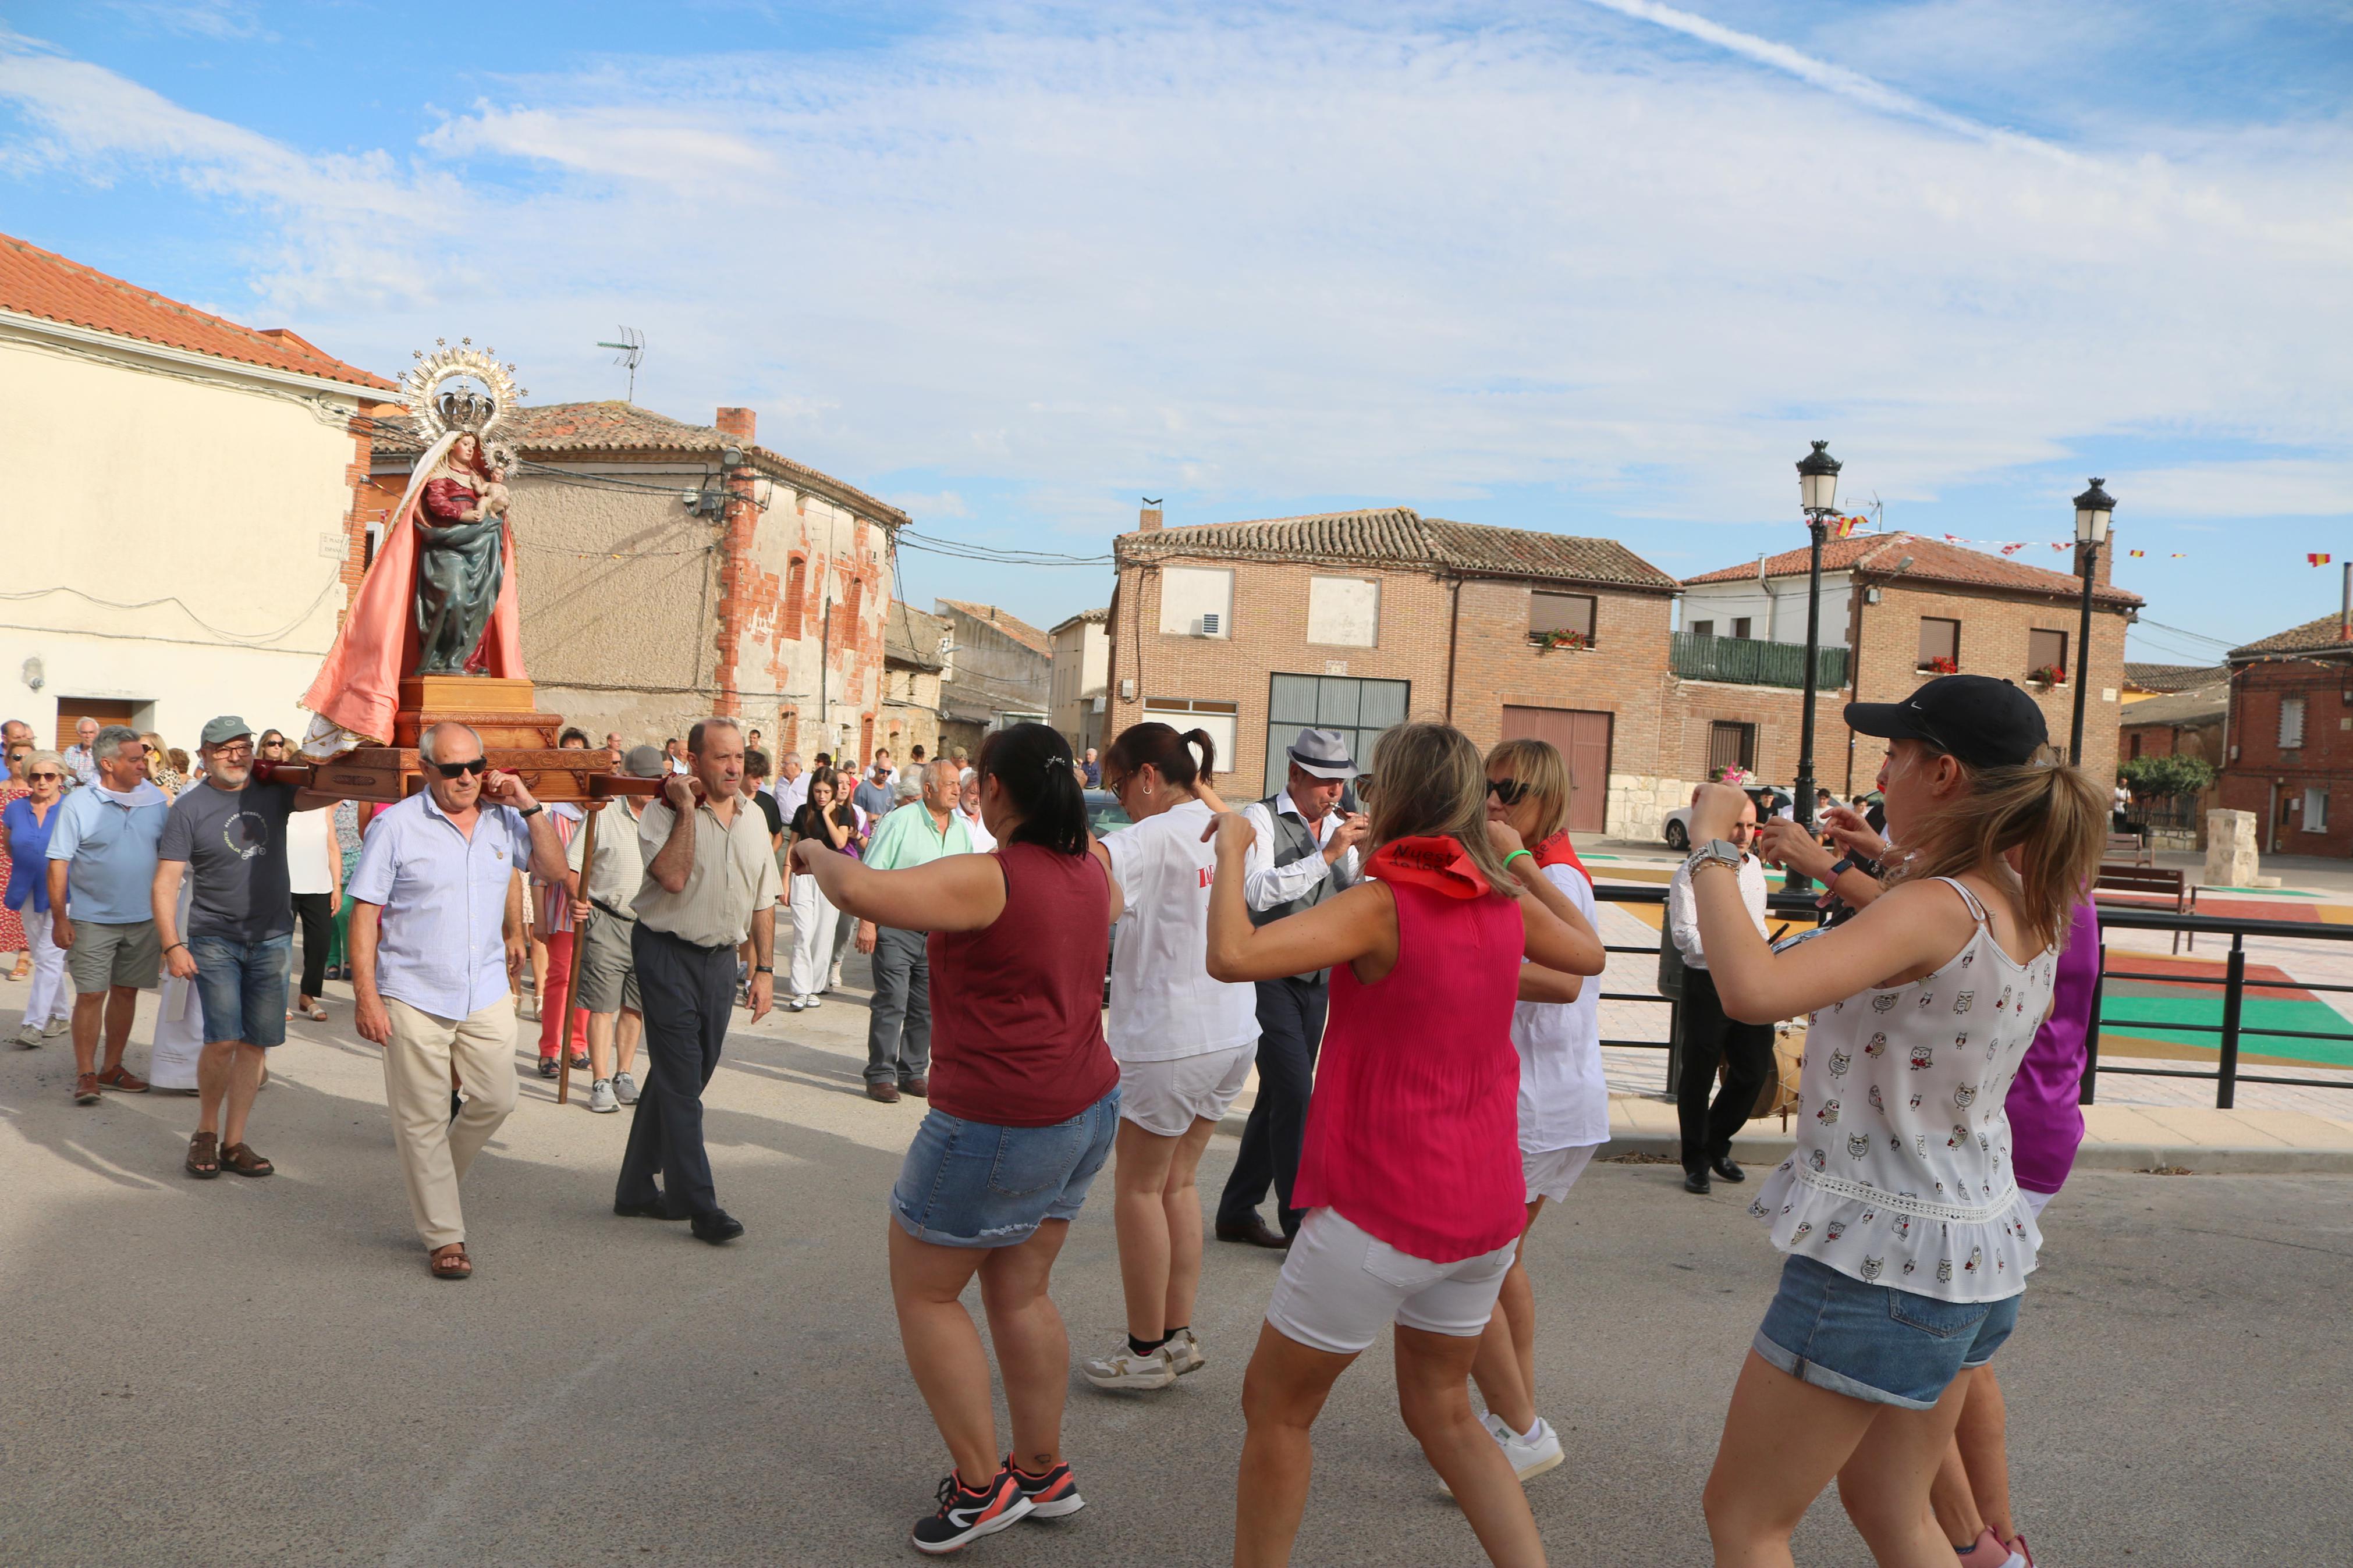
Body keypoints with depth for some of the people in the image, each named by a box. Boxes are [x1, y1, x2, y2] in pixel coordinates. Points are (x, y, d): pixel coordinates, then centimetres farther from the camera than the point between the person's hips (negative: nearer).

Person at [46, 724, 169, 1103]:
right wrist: (59, 918, -10)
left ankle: (112, 1068, 23)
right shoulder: (78, 805, -7)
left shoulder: (156, 800, 3)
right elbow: (58, 864, -6)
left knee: (126, 992, 11)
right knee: (91, 995, -3)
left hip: (144, 918, 4)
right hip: (92, 919, -3)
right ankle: (85, 1074, 7)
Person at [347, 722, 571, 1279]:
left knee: (494, 1101, 7)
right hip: (415, 997, -4)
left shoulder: (502, 819, 5)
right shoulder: (395, 825, -7)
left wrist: (529, 807, -3)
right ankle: (444, 1237, 13)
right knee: (424, 1121, 3)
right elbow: (364, 913, -7)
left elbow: (553, 866, 11)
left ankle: (436, 1184, 34)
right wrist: (366, 994, -13)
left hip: (487, 992, 4)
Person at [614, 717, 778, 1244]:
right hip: (668, 953, -6)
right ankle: (699, 1205, -2)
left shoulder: (754, 818, 9)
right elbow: (673, 876, -26)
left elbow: (763, 900, 13)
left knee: (683, 1077, 12)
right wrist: (687, 809, -20)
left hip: (721, 958, 6)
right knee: (681, 1082, -6)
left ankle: (637, 1189, 25)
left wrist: (765, 968, 10)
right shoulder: (664, 812, -9)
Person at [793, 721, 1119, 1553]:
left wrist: (821, 855, -7)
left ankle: (981, 1485, 12)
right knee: (1020, 1293, 19)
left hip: (997, 1125, -8)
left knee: (925, 1292, 9)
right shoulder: (1090, 874, 4)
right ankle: (1045, 1473, 28)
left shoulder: (985, 880, -21)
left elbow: (861, 893, -28)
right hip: (1084, 1112, 8)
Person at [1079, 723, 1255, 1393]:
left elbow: (1088, 860, -35)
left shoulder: (1158, 836, -18)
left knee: (1138, 1187, 7)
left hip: (1169, 1040, -8)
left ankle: (1147, 1350, 15)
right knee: (1178, 1181, 18)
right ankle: (1181, 1336, 24)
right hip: (1234, 1033, 8)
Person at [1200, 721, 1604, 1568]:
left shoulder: (1382, 904, -18)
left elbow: (1232, 955, -30)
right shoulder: (1504, 903, 1)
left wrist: (1232, 847, -15)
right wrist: (1520, 859, 23)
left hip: (1382, 1208, -7)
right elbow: (1589, 955, 22)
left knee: (1275, 1404, 13)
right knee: (1440, 1407, 24)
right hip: (1483, 1207, 7)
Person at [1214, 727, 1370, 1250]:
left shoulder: (1339, 826, 10)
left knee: (1278, 1098, 11)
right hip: (1269, 977, -7)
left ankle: (1237, 1212, 22)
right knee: (1295, 1094, -12)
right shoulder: (1261, 819, -9)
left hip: (1318, 980, 7)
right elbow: (1257, 892, -24)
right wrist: (1327, 855, -24)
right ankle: (1299, 1222, -4)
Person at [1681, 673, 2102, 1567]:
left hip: (1885, 1254, -9)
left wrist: (1710, 847, -26)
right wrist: (1891, 871, 20)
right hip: (1979, 1258, 9)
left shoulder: (1937, 908, -24)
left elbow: (1751, 990, -39)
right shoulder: (2031, 909, 2)